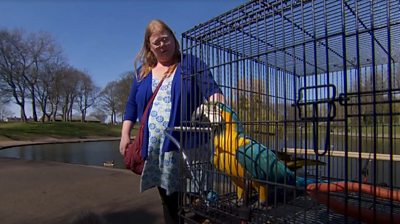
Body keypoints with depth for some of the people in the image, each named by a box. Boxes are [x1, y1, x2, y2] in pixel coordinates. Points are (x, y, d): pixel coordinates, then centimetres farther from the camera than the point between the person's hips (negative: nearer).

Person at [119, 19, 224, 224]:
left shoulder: (190, 63, 3)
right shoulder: (143, 72, 14)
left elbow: (211, 88, -11)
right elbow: (131, 104, 15)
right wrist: (125, 134, 6)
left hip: (185, 145, -4)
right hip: (155, 149, 4)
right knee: (167, 200, 17)